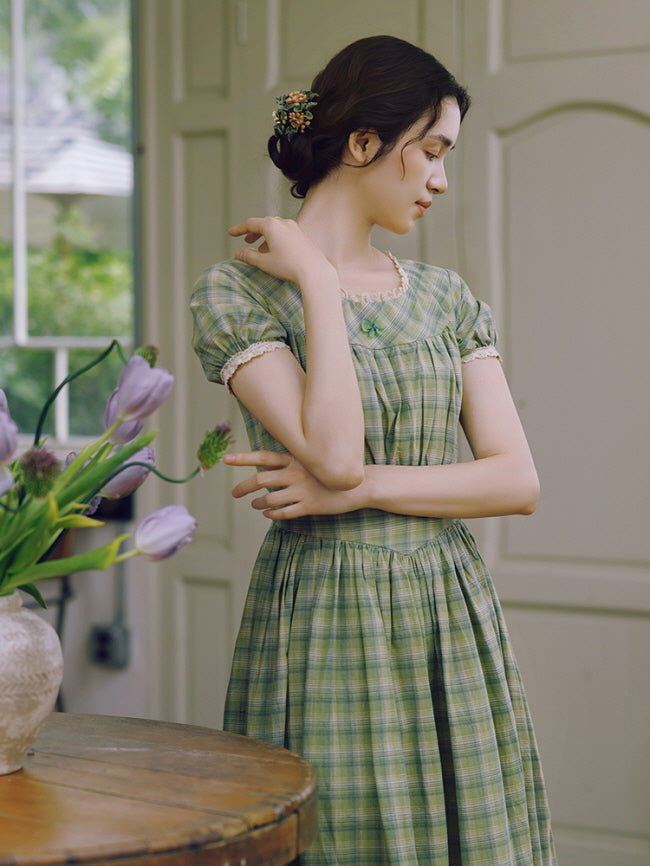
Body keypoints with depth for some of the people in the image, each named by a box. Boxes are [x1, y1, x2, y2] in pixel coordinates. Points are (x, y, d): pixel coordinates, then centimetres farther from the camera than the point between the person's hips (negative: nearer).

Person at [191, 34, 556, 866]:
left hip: (454, 619, 5)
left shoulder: (445, 296, 10)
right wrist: (318, 281, -13)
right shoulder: (237, 289, -6)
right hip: (328, 622, -5)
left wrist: (356, 488, -12)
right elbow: (334, 449, -20)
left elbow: (518, 479, 0)